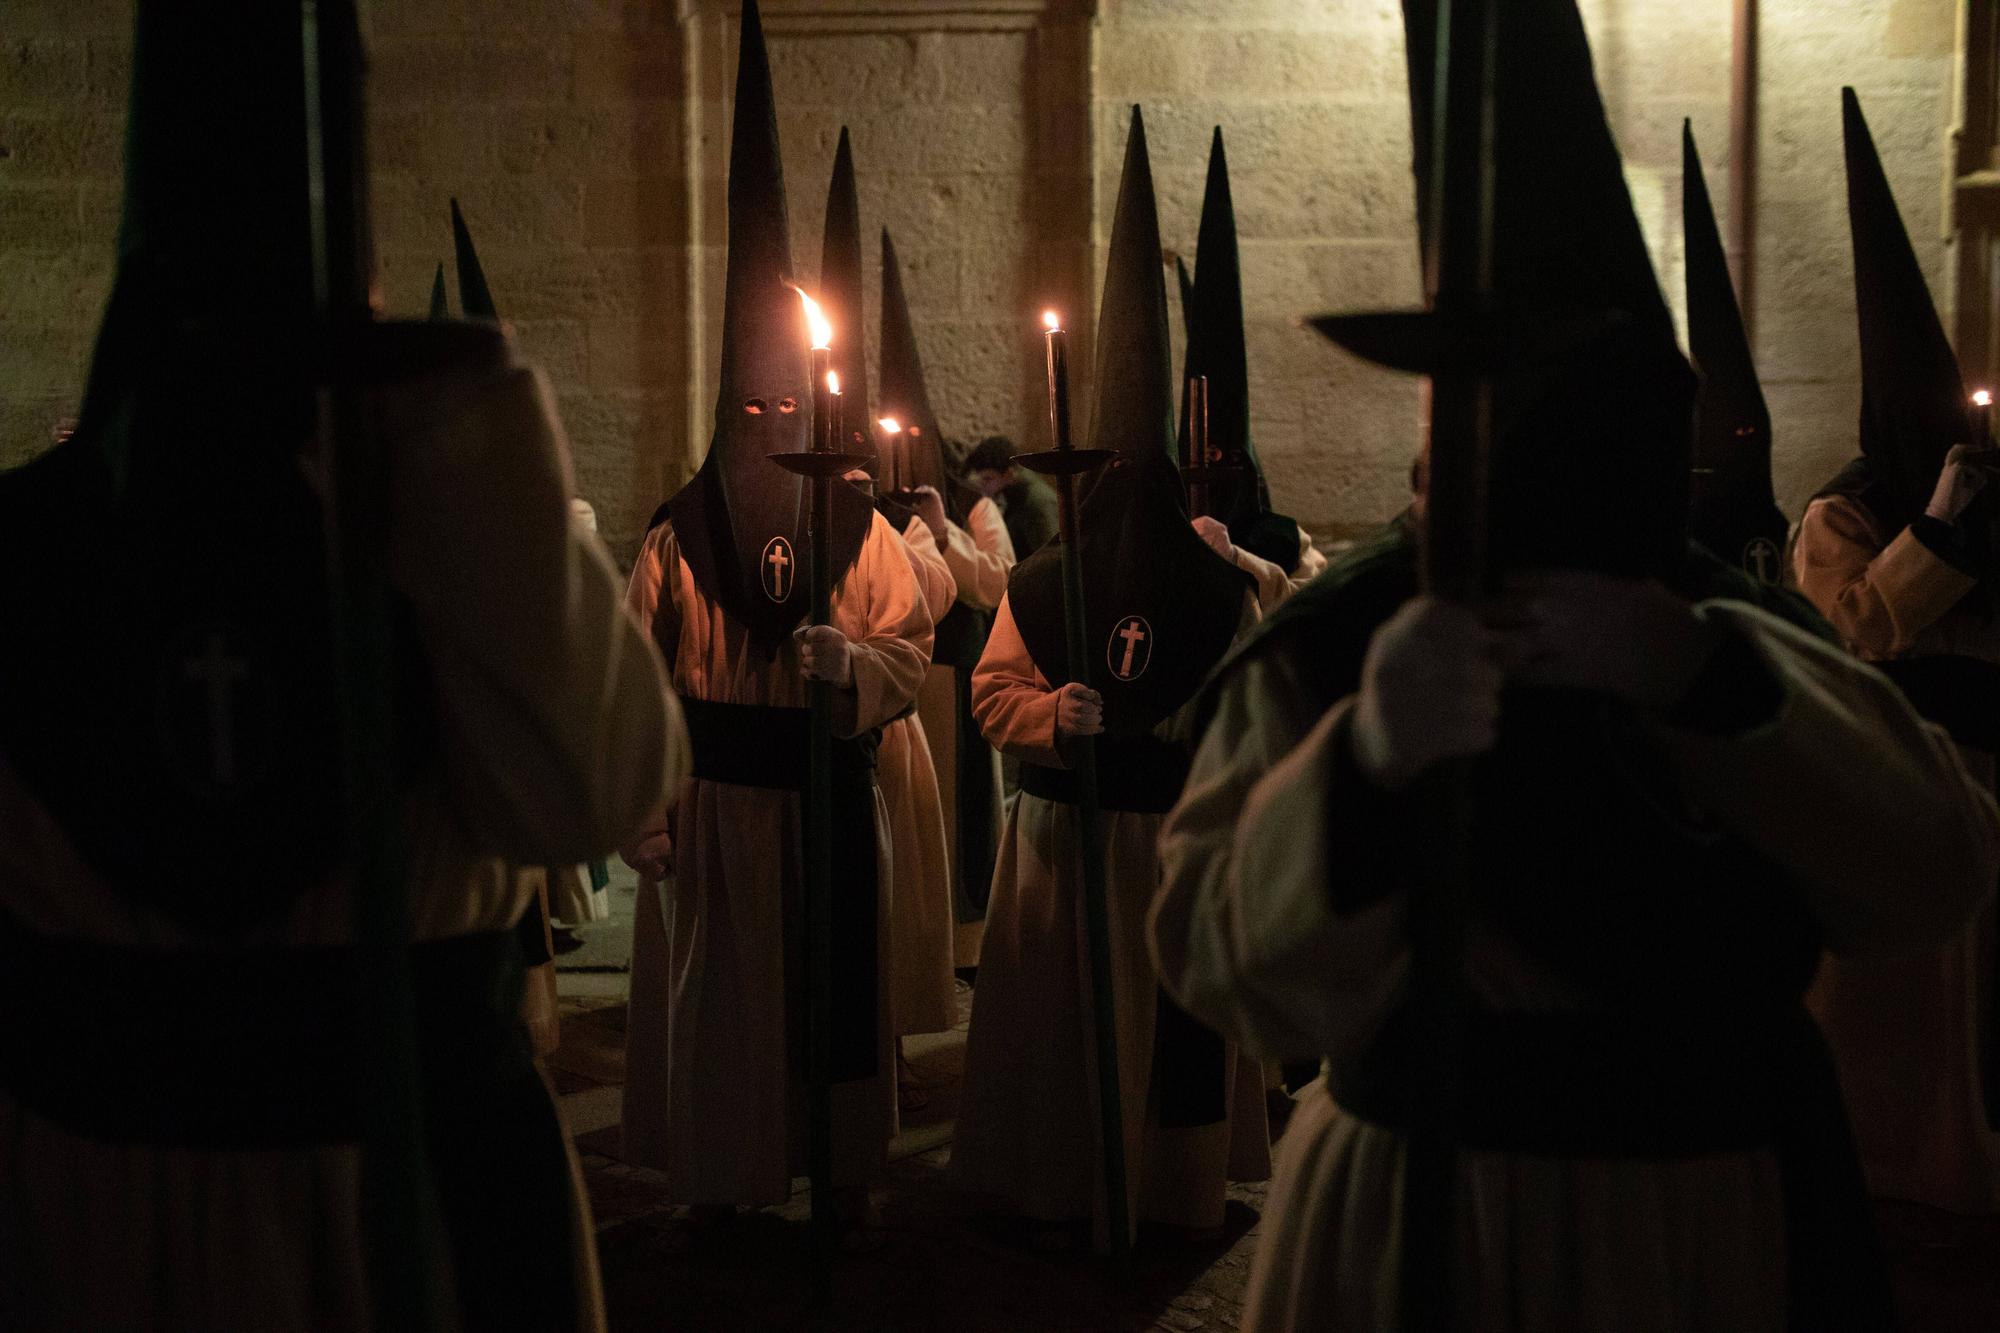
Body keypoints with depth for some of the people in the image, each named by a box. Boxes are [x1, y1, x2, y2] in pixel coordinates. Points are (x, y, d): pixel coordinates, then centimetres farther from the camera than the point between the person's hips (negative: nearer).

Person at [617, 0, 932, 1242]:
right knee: (718, 991, 6)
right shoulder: (678, 535, -1)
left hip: (832, 794, 2)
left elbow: (913, 645, 4)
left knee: (840, 979, 9)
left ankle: (847, 1173, 23)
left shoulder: (862, 526, 3)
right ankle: (714, 1177, 21)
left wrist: (856, 660, -18)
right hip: (715, 800, -1)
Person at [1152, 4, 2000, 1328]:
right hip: (1409, 1221, -2)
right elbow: (1226, 963, -19)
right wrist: (1365, 764, -37)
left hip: (1710, 1225, 2)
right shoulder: (1331, 644, -11)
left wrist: (1707, 681, -29)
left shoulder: (1727, 633, -3)